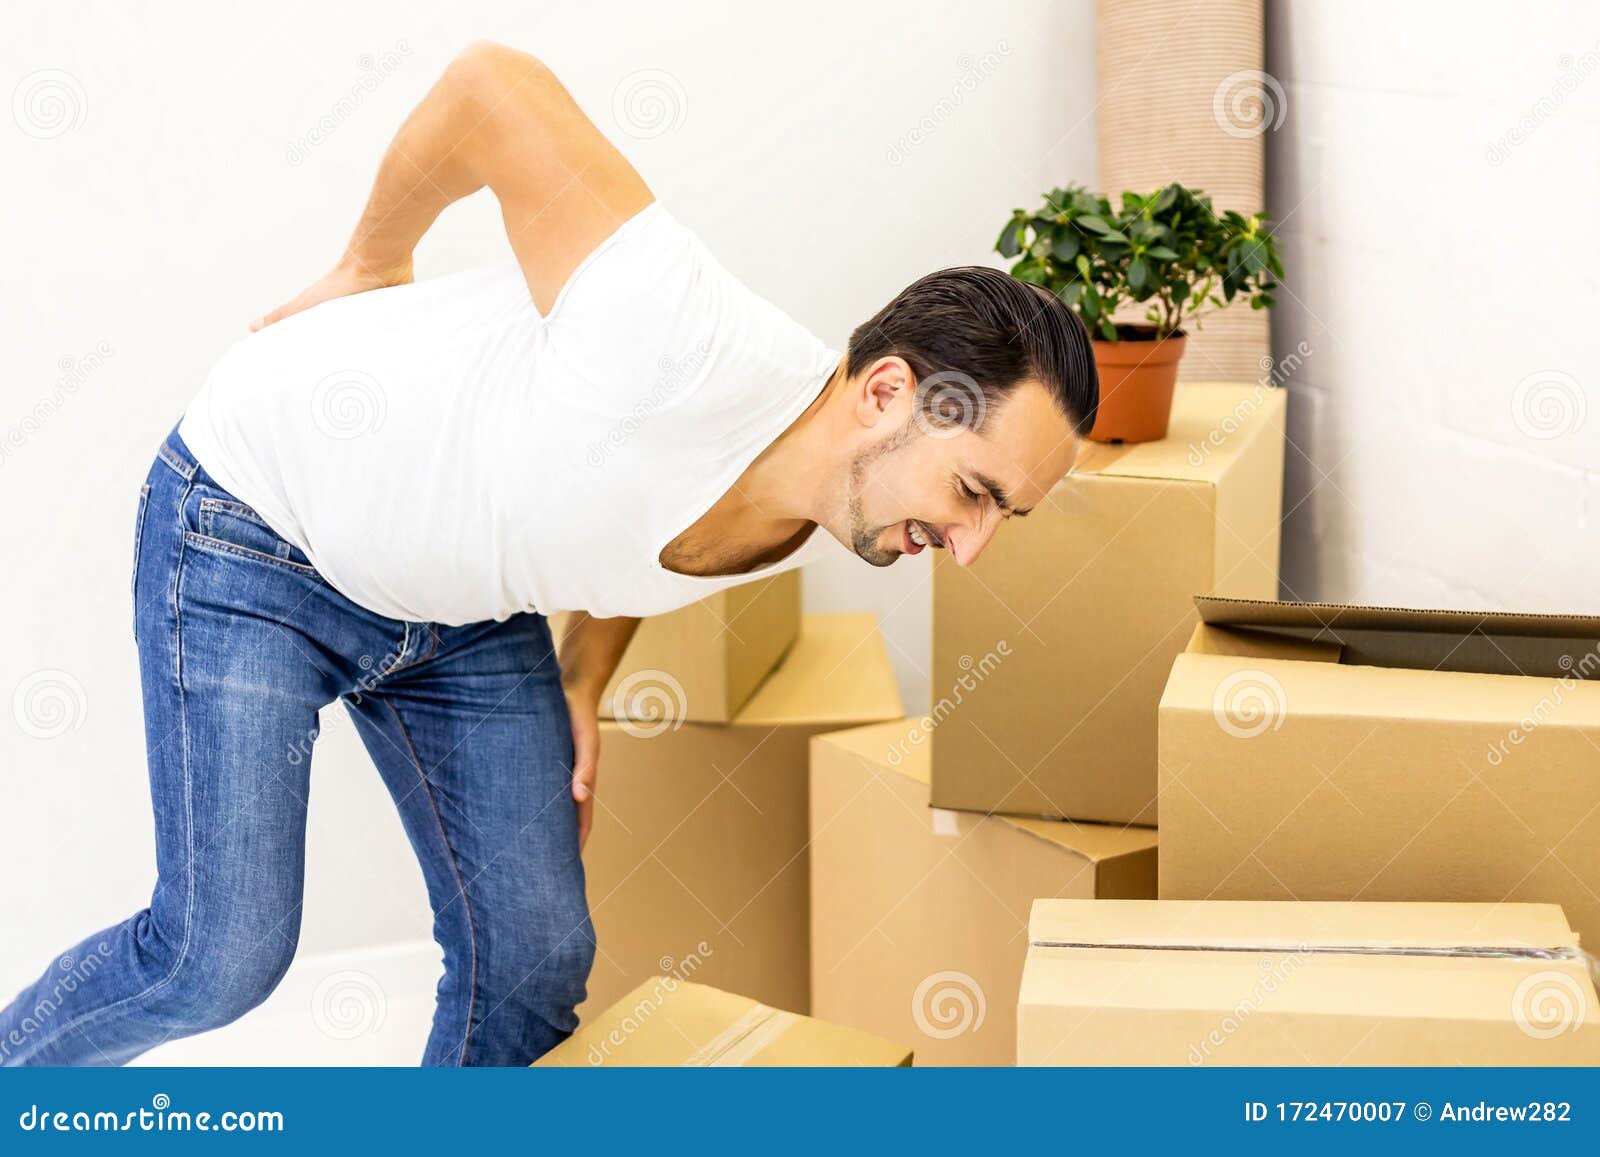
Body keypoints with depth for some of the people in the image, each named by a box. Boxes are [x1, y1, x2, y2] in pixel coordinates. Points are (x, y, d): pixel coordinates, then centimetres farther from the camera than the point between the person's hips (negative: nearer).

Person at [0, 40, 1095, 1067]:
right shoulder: (696, 353, -40)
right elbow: (493, 85, -32)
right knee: (226, 954, -7)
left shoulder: (820, 523, -12)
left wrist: (582, 684, 4)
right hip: (256, 529, -7)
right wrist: (371, 269, -16)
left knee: (534, 953, 2)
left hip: (463, 609, 7)